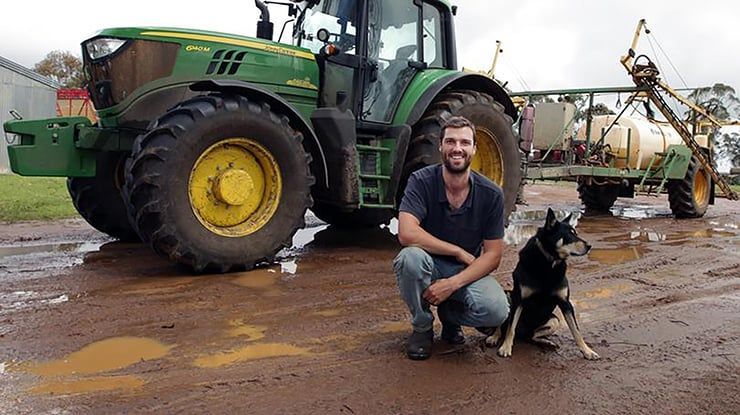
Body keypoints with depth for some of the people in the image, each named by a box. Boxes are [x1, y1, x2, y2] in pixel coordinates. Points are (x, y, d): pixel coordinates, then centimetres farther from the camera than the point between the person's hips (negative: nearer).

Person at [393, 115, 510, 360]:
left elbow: (493, 255, -9)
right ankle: (422, 327, -6)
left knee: (497, 312, -29)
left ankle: (449, 313, 9)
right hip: (429, 267, -1)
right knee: (410, 257, -36)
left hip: (467, 272, 1)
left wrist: (453, 284, -24)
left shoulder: (491, 194, -9)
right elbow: (407, 234, -28)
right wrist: (459, 252, -22)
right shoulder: (421, 181, -15)